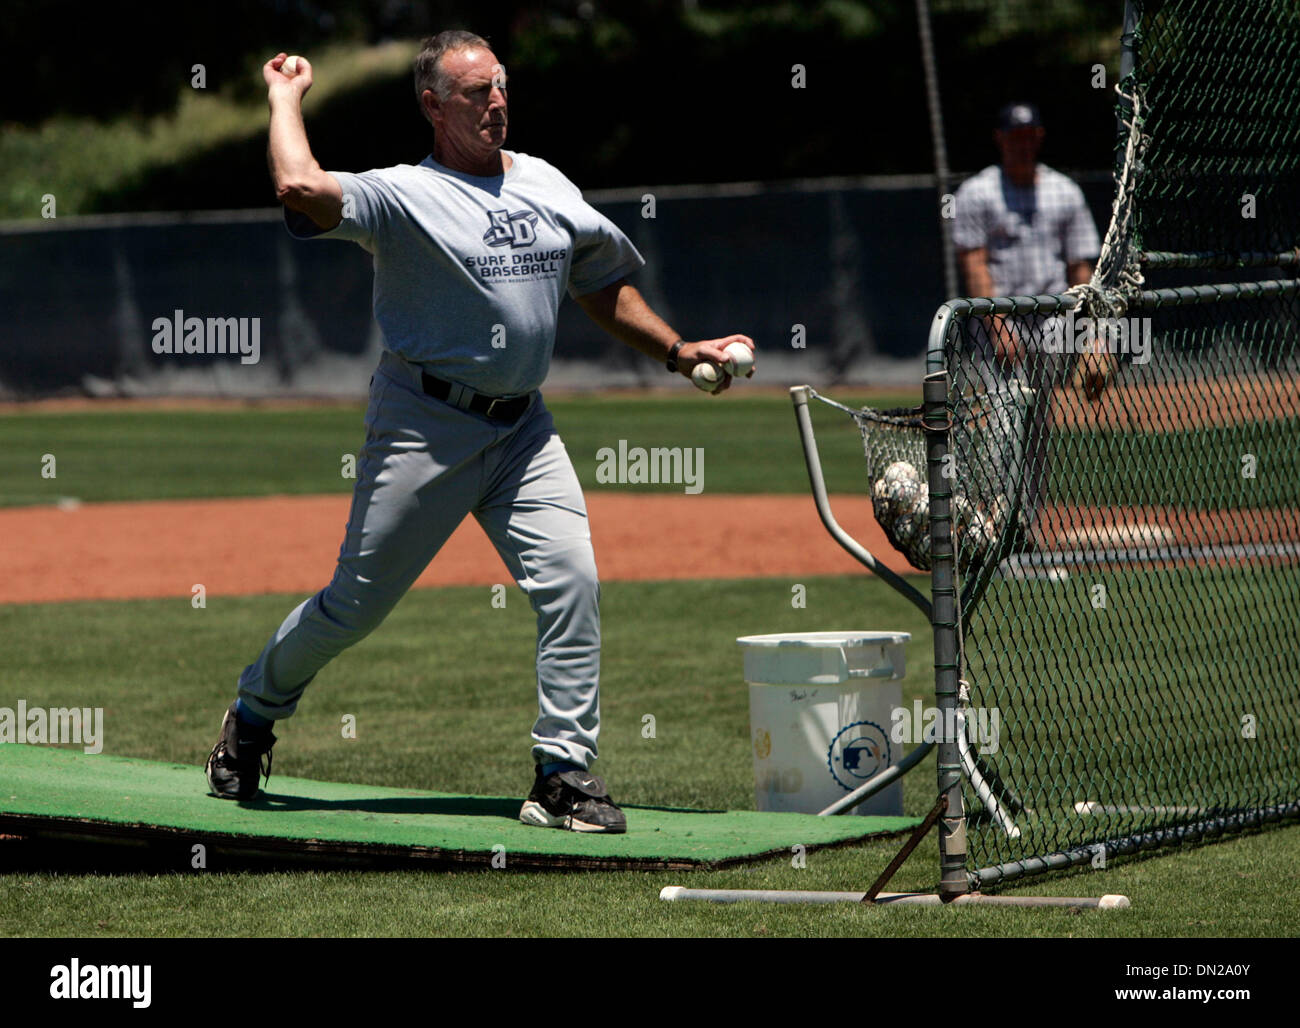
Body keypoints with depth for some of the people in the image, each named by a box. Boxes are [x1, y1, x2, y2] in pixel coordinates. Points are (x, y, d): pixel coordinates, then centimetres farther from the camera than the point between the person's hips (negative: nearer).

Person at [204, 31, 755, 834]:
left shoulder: (548, 186, 11)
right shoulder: (404, 194, -9)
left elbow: (604, 289, 23)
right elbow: (300, 188, -27)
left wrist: (678, 351, 15)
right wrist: (286, 98, -11)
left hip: (523, 427, 5)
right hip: (425, 425, -5)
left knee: (571, 579, -13)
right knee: (359, 602, 2)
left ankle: (565, 772, -9)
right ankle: (256, 712, 28)